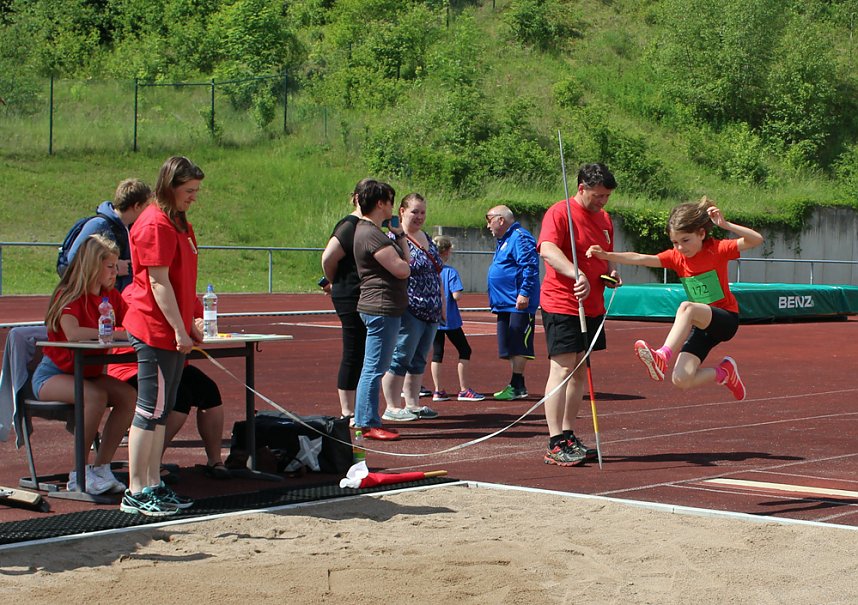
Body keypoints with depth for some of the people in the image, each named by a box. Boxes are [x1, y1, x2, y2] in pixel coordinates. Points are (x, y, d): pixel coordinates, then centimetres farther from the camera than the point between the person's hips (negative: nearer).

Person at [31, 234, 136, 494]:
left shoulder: (112, 297, 6)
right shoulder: (69, 295, -15)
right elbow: (72, 333, -34)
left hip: (89, 373, 7)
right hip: (53, 373, -7)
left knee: (129, 396, -20)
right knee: (96, 396, -34)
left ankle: (100, 467, -13)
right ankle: (78, 474, -22)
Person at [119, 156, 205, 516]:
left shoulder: (178, 223, 17)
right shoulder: (155, 225, -14)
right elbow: (158, 283, -18)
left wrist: (188, 325, 18)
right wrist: (179, 330, -19)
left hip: (173, 330, 10)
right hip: (156, 331, -10)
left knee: (161, 411, 12)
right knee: (150, 411, -6)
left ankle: (153, 486, 19)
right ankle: (136, 493, -1)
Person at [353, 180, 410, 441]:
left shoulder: (373, 231, 19)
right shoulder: (371, 234, -15)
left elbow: (405, 262, 21)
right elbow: (402, 270, -16)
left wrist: (400, 237, 14)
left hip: (385, 309, 11)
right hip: (381, 308, -11)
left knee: (373, 368, 14)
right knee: (374, 368, -8)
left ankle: (364, 421, 20)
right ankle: (368, 423, -5)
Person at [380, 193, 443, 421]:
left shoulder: (427, 239, 16)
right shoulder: (395, 238, -9)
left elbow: (436, 274, 23)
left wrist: (441, 304, 21)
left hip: (431, 312, 9)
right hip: (408, 310, -8)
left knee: (419, 360, 12)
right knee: (400, 357, -6)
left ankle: (413, 403, 19)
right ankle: (392, 407, -1)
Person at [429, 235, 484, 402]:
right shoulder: (450, 271, -14)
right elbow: (456, 295, -20)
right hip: (450, 319, -5)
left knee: (437, 354, 10)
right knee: (464, 351, 6)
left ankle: (438, 390, 9)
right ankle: (464, 390, 3)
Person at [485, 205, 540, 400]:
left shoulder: (520, 238, -11)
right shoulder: (504, 240, 21)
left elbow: (530, 267, -20)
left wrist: (524, 292, -25)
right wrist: (495, 299, 22)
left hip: (518, 304, -10)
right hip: (505, 303, 10)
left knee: (517, 347, -8)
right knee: (511, 348, 10)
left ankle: (517, 386, -7)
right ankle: (516, 386, 14)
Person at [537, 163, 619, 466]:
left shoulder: (604, 218, 15)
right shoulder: (560, 212, -11)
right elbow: (547, 249, -28)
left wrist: (612, 272, 6)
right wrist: (577, 273, -43)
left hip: (592, 307, 8)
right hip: (561, 303, -8)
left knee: (580, 372, 11)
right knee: (562, 369, -11)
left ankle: (568, 435, 19)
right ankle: (555, 444, -10)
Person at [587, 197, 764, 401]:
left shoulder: (717, 249, -10)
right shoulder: (676, 257, 2)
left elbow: (756, 240, -21)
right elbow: (640, 259, -9)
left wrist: (726, 225, -34)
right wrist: (607, 255, -22)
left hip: (727, 319, -6)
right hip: (702, 325, 6)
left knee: (686, 307, -37)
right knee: (681, 380, -10)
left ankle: (663, 356, -50)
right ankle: (723, 372, 17)